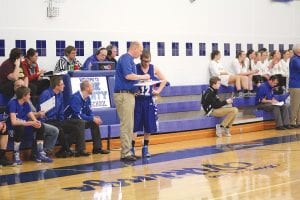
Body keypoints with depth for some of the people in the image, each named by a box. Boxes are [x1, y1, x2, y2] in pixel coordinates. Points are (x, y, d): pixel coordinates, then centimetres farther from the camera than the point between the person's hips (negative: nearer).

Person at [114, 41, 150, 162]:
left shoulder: (130, 59, 19)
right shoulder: (126, 58, -11)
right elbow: (128, 75, -23)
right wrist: (143, 77, -11)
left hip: (128, 94, 10)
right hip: (123, 94, -10)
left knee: (129, 125, 12)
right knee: (126, 125, -9)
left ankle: (127, 151, 17)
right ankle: (125, 153, -7)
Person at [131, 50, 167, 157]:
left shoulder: (154, 69, 3)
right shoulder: (135, 68, -8)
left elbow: (164, 80, 15)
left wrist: (158, 90, 5)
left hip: (149, 100, 3)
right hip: (137, 100, -3)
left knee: (149, 126, 6)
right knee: (135, 125, -1)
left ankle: (145, 148, 19)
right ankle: (132, 148, 7)